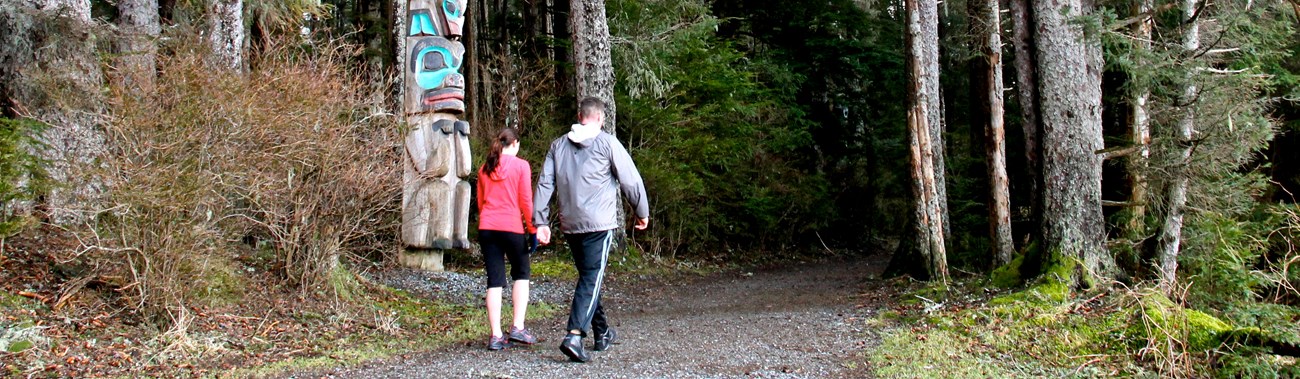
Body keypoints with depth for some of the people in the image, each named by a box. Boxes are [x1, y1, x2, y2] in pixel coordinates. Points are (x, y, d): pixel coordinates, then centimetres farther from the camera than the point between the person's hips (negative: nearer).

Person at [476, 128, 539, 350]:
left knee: (494, 281, 5)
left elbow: (480, 201, 17)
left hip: (486, 228, 4)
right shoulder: (520, 165, -2)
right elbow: (526, 201, -6)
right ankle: (518, 327, 4)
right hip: (512, 227, -4)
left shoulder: (485, 169, 12)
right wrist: (533, 228, 1)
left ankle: (496, 336, 2)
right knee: (521, 274, 14)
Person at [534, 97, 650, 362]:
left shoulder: (558, 145, 11)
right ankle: (574, 336, -19)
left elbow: (545, 184, 6)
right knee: (591, 279, -6)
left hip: (570, 225, 5)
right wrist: (643, 212, 11)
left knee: (589, 277, 17)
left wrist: (541, 222, 7)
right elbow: (631, 180, -1)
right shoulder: (607, 143, -3)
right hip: (599, 223, -5)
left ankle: (602, 333, 27)